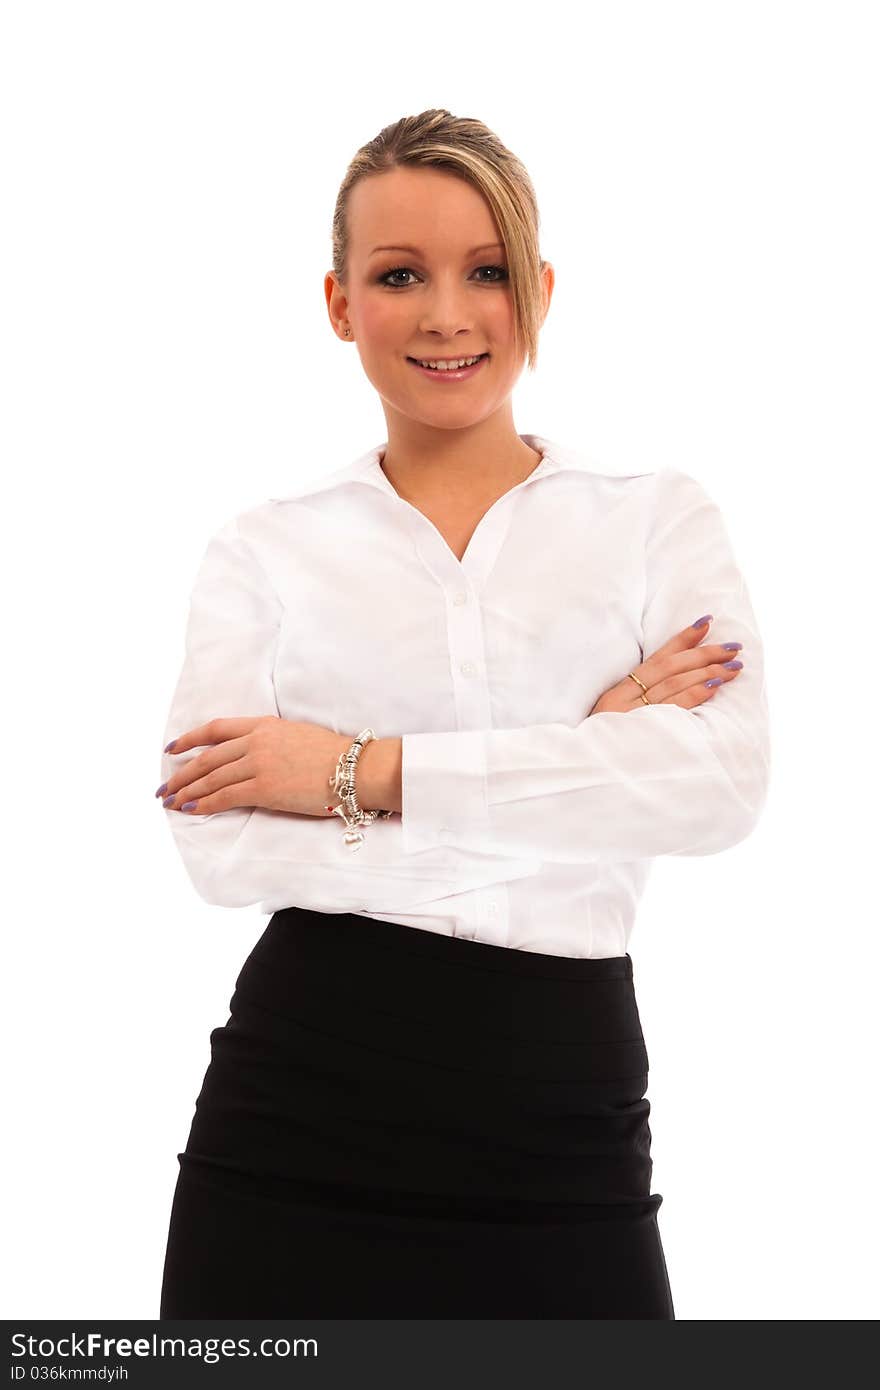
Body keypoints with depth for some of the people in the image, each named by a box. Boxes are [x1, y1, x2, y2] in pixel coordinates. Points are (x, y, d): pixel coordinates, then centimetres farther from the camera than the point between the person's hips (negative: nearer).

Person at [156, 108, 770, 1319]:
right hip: (293, 1130, 0)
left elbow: (723, 782, -12)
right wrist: (584, 755, -12)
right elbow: (220, 841, -9)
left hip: (561, 1130, 0)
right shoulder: (265, 550, 5)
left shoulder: (660, 519, 5)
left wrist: (366, 771, -13)